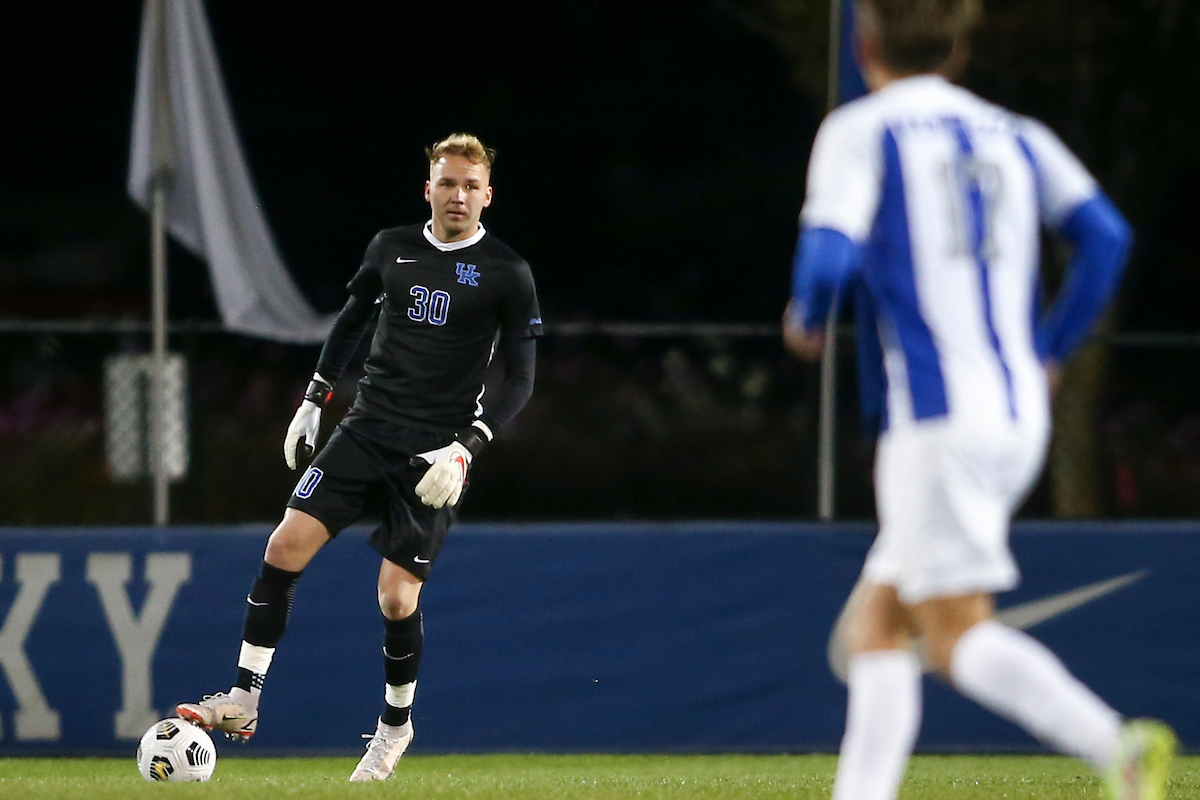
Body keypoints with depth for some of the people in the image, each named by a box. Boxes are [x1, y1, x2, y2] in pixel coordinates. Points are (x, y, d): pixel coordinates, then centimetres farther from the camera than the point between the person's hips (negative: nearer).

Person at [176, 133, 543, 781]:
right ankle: (243, 701, -7)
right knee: (287, 544, -12)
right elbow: (352, 320, 22)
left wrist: (465, 449, -16)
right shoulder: (391, 248, 7)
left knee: (397, 597, -6)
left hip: (434, 454, -4)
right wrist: (313, 401, 17)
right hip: (367, 430, 4)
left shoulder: (507, 275, -5)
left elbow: (518, 379, -6)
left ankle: (396, 724, 19)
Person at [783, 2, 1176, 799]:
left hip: (937, 415, -7)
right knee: (875, 622, 13)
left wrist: (806, 318, 8)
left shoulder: (860, 133, 0)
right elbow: (1105, 235, 4)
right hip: (1021, 414, 7)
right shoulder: (1014, 136, 15)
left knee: (958, 632, -11)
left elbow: (830, 254, -13)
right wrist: (1049, 351, 14)